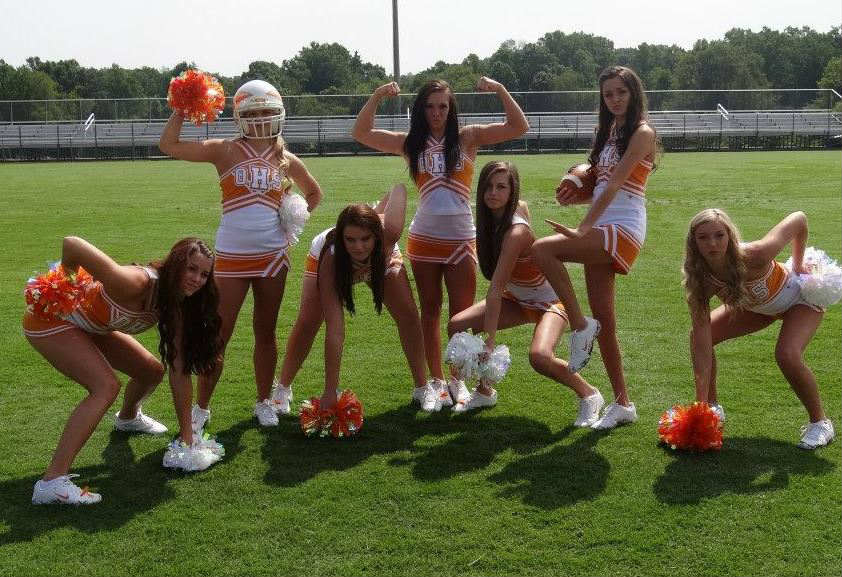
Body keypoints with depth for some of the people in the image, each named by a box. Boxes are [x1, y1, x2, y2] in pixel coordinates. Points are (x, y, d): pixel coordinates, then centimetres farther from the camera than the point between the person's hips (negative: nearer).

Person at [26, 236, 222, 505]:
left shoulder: (176, 308, -10)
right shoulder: (137, 283, -36)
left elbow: (180, 372, -8)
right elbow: (72, 244, -46)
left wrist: (187, 435, -9)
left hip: (88, 326, 8)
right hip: (50, 319, -8)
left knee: (152, 371, 12)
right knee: (106, 387, -25)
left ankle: (128, 418, 47)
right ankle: (51, 482, -26)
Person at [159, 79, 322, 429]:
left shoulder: (287, 161, 5)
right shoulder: (225, 152, -3)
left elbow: (314, 193, 22)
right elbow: (169, 145, -9)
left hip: (273, 255, 2)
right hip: (232, 257, -2)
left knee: (266, 332, 12)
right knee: (218, 335, 0)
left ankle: (264, 402, 26)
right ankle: (201, 407, 14)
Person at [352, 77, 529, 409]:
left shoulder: (468, 138, 0)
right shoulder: (410, 144, 3)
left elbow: (519, 127, -6)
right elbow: (361, 134, 0)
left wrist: (500, 90, -17)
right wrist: (376, 97, -12)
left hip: (461, 238, -1)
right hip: (424, 239, 1)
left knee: (462, 313, 3)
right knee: (430, 311, 9)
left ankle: (457, 380, 18)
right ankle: (436, 380, 20)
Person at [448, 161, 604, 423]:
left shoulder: (515, 232, -32)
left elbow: (496, 288, -35)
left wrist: (490, 340, -34)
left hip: (549, 302, -8)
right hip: (516, 299, 8)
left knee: (539, 357, -35)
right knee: (457, 326, -8)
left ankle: (589, 395, -5)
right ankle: (484, 392, 15)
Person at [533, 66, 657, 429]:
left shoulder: (642, 133, -5)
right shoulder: (608, 130, 20)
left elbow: (615, 183, -17)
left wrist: (583, 228, -25)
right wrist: (574, 194, 2)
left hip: (624, 229, -8)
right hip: (601, 229, 8)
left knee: (543, 248, -26)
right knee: (603, 320, 7)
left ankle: (580, 327, -13)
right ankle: (622, 404, 16)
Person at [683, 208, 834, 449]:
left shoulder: (754, 255, -41)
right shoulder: (700, 280, -28)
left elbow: (798, 219, -25)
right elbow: (702, 340, -28)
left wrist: (798, 265, -13)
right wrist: (701, 402, -30)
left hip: (799, 298, -5)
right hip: (756, 305, 5)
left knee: (787, 355, -29)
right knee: (697, 336, -8)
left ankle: (820, 422, -4)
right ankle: (712, 408, 13)